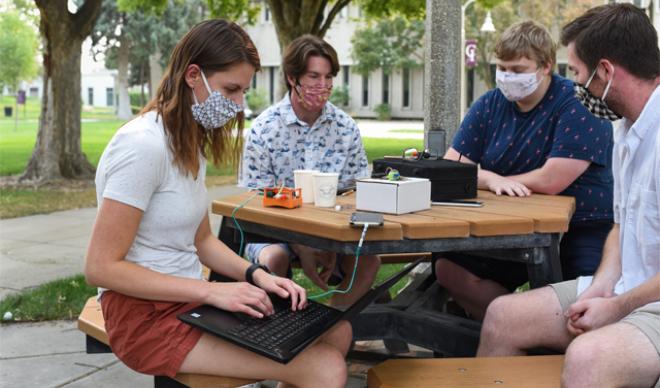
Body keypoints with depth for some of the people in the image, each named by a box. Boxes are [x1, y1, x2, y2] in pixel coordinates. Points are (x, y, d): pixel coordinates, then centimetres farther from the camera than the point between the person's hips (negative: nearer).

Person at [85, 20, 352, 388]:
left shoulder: (191, 144, 12)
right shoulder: (144, 144, -19)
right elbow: (101, 267, -20)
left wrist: (256, 275, -2)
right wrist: (212, 291, -22)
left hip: (188, 300, 9)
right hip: (146, 312, -9)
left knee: (337, 331, 1)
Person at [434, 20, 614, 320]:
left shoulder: (578, 105, -14)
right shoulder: (489, 105, 4)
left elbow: (551, 181, -22)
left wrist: (481, 179, -10)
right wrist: (491, 179, -22)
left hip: (582, 228, -5)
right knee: (448, 267, -11)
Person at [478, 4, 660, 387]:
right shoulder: (629, 131, 11)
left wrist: (618, 307, -14)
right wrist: (601, 285, 2)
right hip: (628, 291, 9)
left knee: (586, 357, -35)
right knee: (503, 316, 3)